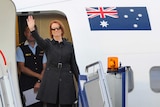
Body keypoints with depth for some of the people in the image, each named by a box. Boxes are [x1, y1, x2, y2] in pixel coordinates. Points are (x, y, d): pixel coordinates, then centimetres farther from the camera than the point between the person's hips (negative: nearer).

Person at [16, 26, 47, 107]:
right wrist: (38, 76, -10)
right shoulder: (20, 49, 1)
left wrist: (39, 82, -8)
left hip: (40, 84, 2)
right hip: (26, 84, -2)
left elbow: (45, 68, 5)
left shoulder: (42, 48, 8)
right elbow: (22, 68, -6)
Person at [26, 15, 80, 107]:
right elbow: (39, 39, -19)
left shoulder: (69, 46, 9)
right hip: (51, 80, -1)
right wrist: (32, 29, -40)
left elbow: (73, 64, 11)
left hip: (66, 81, 1)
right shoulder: (48, 44, 4)